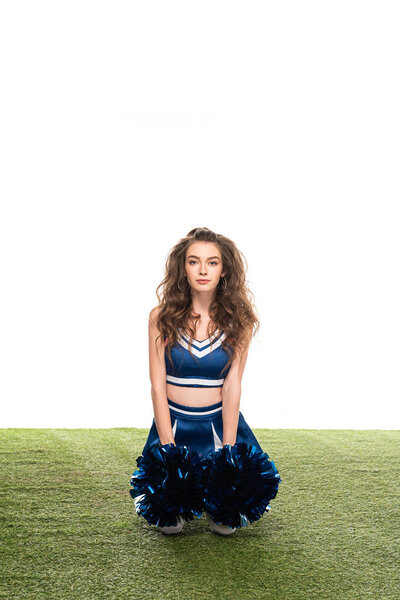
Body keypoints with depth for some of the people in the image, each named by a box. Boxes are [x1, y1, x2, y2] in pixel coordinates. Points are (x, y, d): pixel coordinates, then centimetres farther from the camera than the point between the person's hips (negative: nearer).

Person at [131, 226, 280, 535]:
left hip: (219, 422, 1)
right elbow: (158, 386, -7)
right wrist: (169, 449, -13)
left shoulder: (238, 320, -4)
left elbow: (233, 385, -9)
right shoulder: (161, 317, -6)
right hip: (172, 421, 0)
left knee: (226, 523, -13)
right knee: (169, 523, -14)